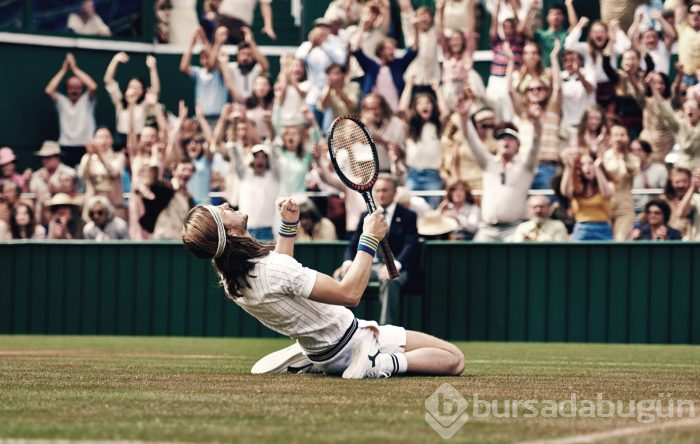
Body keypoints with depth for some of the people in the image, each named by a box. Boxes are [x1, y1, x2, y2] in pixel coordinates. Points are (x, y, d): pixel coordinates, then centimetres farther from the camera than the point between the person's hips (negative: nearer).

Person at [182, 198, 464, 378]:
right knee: (454, 359, -11)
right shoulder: (273, 269, -35)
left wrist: (289, 225, 12)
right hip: (350, 340, -9)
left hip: (319, 351, 9)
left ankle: (300, 363, 16)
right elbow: (350, 293, -33)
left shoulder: (230, 277, -8)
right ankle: (382, 365, -22)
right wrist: (370, 239, -25)